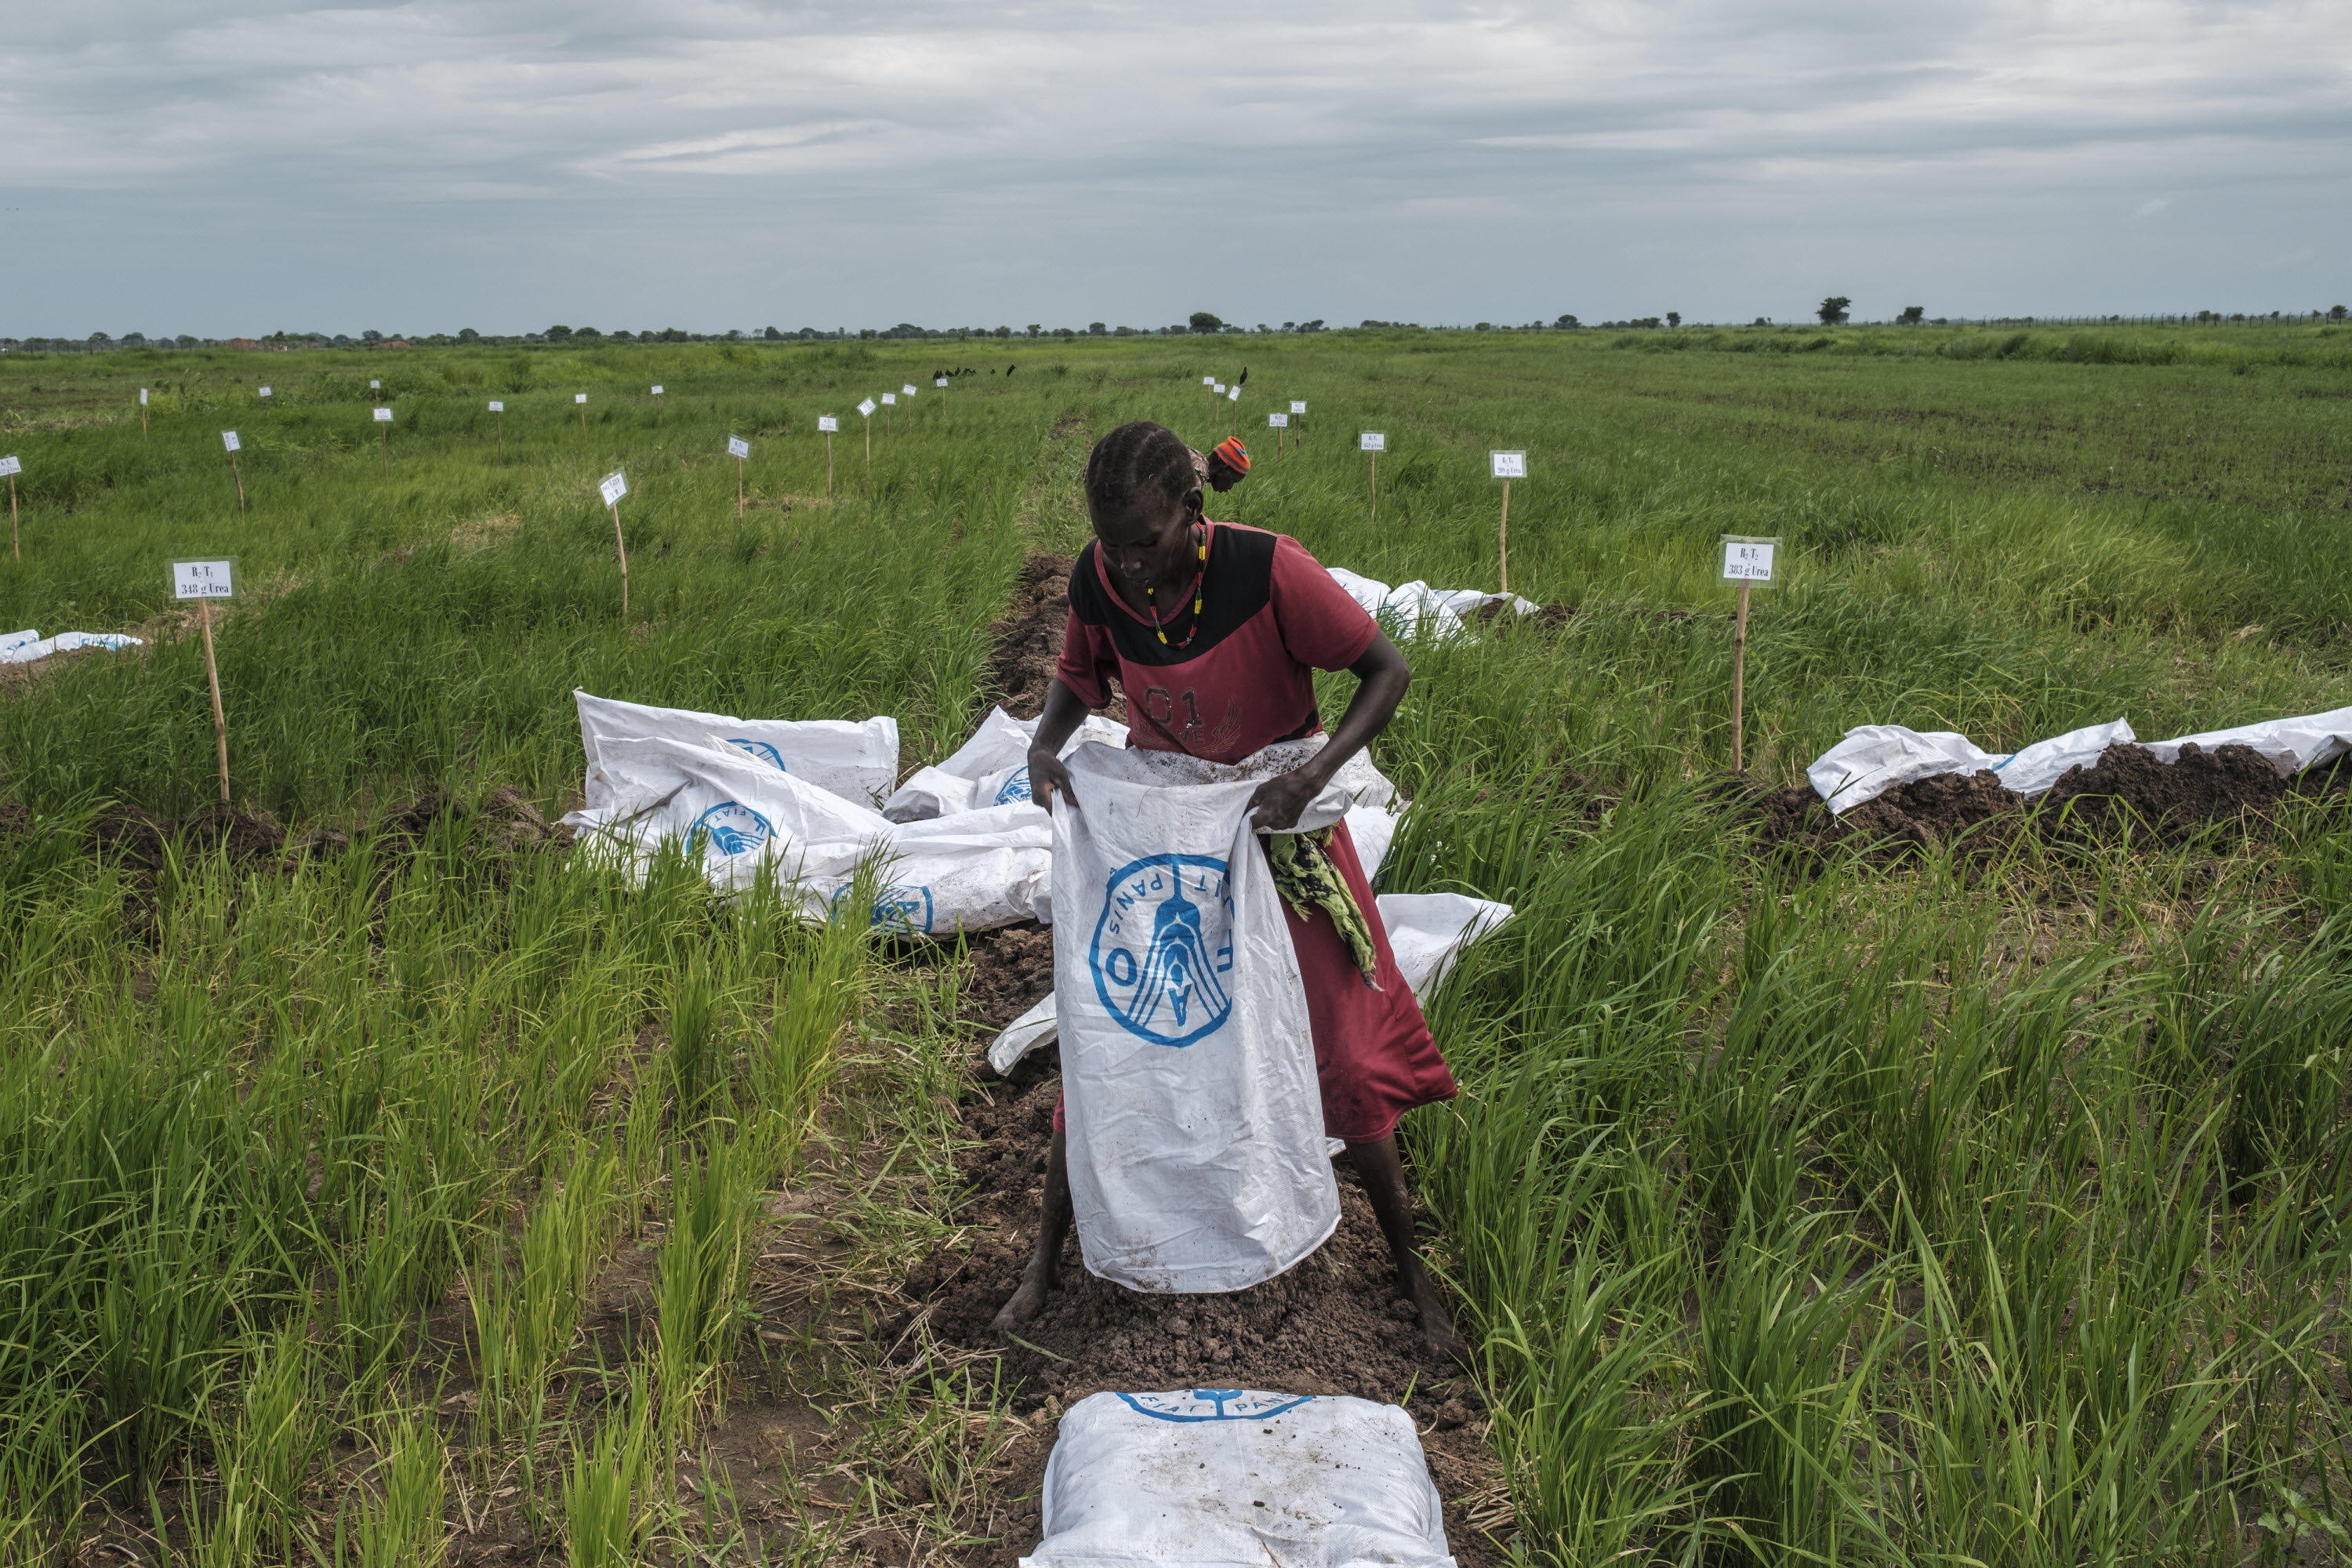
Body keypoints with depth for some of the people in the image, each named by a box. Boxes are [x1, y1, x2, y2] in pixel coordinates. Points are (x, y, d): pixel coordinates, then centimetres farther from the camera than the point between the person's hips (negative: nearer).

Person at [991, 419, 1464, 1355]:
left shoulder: (1268, 570, -27)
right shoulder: (1099, 580, -15)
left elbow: (1386, 670, -17)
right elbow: (1081, 674, 6)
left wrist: (1313, 776, -30)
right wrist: (1046, 742, -15)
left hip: (1275, 824, -2)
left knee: (1345, 1058, 4)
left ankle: (1412, 1273, 25)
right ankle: (1044, 1262, 22)